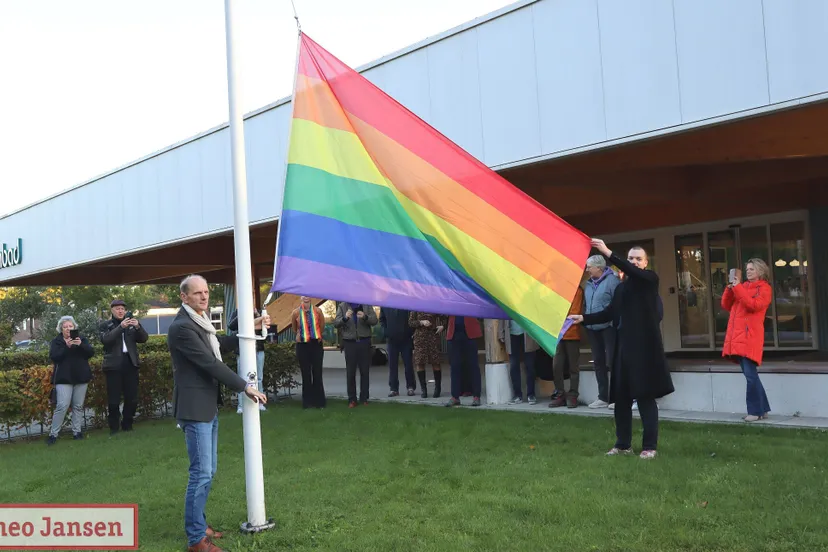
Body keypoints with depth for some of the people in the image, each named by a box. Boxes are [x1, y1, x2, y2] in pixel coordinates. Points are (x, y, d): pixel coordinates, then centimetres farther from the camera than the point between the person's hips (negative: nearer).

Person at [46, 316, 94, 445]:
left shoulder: (82, 338, 9)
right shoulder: (56, 341, 4)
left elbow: (91, 353, -3)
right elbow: (53, 357, -11)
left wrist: (81, 345, -20)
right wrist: (67, 347, -22)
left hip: (80, 377, 3)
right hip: (64, 378, -3)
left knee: (78, 406, 5)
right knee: (62, 406, -11)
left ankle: (77, 431, 12)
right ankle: (53, 434, -4)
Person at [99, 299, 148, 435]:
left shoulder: (131, 323, 14)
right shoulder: (105, 325, 6)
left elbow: (144, 338, 4)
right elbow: (105, 339, -14)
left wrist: (138, 326, -15)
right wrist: (121, 327, -25)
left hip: (130, 364, 3)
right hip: (114, 365, -3)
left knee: (132, 398, 3)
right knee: (114, 399, -2)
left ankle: (127, 425, 16)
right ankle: (114, 427, 9)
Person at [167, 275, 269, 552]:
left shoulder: (199, 321, 13)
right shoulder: (182, 326, -19)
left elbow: (221, 346, 24)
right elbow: (210, 363, -21)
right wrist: (245, 386, -15)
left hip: (208, 406, 10)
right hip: (194, 408, -10)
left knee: (208, 471, 16)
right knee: (201, 473, -5)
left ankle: (198, 524, 29)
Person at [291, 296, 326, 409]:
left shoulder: (318, 311, -4)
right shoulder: (296, 313, -4)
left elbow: (322, 326, 9)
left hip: (316, 344, 0)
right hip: (302, 345, 0)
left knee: (317, 373, 4)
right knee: (306, 374, 5)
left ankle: (319, 401, 13)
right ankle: (308, 401, 13)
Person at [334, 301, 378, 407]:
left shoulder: (366, 305, 6)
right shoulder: (342, 306, 4)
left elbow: (374, 320, -2)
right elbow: (336, 323, -5)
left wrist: (365, 317, -22)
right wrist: (345, 318, -25)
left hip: (364, 341, 1)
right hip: (349, 342, -1)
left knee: (365, 371, 6)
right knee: (350, 372, 2)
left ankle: (364, 398, 14)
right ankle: (352, 399, 7)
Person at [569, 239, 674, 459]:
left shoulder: (650, 278, 1)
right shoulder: (621, 286, 17)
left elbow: (633, 272, -19)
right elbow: (609, 313, 13)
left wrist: (608, 253, -26)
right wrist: (583, 318, 3)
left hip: (644, 345, -6)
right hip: (624, 345, 6)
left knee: (646, 396, -4)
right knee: (621, 396, 7)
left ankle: (649, 446, 2)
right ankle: (623, 444, 17)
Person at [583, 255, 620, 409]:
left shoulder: (612, 280, -10)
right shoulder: (588, 283, 12)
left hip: (608, 327, -8)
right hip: (592, 328, 8)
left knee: (612, 361, -5)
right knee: (598, 362, 11)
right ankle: (603, 397, 19)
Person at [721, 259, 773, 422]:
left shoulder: (764, 288, 1)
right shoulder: (742, 286, 19)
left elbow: (754, 305, -16)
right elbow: (726, 306, 16)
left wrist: (738, 288, -14)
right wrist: (730, 288, 1)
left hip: (750, 336, -7)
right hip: (737, 336, 7)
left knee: (750, 374, -11)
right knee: (750, 375, 10)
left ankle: (756, 411, -3)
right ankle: (762, 409, 18)